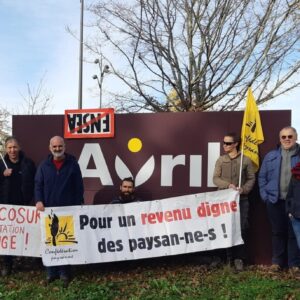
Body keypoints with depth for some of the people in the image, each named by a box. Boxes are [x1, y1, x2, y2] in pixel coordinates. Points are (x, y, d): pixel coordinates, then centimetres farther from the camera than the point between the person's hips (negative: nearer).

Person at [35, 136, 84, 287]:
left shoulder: (72, 164, 0)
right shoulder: (44, 165, 6)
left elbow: (79, 186, 0)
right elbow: (38, 184, 5)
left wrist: (78, 206, -4)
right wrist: (39, 200, -11)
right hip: (48, 210, 2)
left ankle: (65, 273, 14)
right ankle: (51, 272, 20)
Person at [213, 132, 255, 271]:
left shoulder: (246, 160, 2)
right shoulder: (220, 160, 6)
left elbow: (251, 178, 4)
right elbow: (215, 179, 1)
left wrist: (243, 189, -14)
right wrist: (228, 185, -16)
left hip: (241, 199, -1)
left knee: (240, 228, -2)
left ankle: (239, 258, 8)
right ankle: (227, 257, 16)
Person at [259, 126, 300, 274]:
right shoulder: (271, 156, 6)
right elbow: (262, 177, 8)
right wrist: (264, 195, 0)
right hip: (275, 201, 2)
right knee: (277, 232, 11)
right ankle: (277, 261, 22)